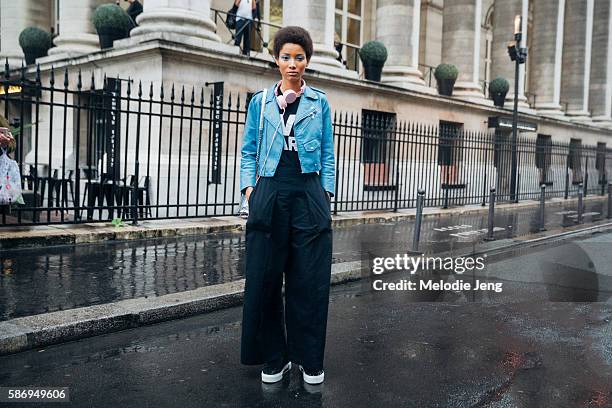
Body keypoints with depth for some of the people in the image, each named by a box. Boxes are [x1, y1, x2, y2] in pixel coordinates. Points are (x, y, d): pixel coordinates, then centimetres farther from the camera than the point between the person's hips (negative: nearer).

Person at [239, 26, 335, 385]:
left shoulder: (319, 102, 9)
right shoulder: (260, 102, 10)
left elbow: (328, 154, 9)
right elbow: (249, 151, 10)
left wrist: (327, 194, 1)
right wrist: (249, 187, -3)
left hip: (309, 195, 0)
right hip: (270, 194, 1)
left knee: (310, 281, 2)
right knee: (265, 278, 2)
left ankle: (310, 360, 17)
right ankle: (274, 358, 18)